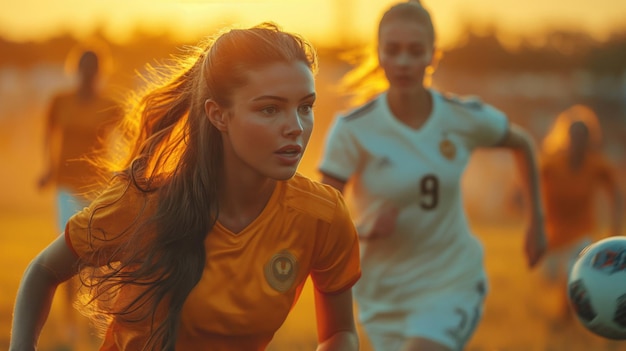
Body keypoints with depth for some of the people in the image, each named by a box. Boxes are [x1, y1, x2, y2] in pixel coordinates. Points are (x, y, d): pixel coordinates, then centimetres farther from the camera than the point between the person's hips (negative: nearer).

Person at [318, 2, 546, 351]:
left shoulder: (466, 118, -8)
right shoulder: (353, 129, -13)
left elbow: (523, 143, 13)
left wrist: (537, 219, 10)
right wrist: (364, 229, -31)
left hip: (453, 285, -1)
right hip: (384, 294, 1)